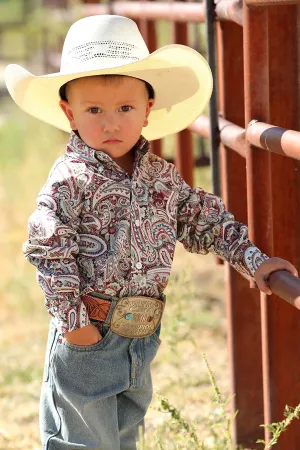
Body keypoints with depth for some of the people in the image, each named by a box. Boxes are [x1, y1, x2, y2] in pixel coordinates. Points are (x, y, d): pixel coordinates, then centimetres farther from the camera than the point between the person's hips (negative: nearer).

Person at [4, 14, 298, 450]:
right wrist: (72, 318, -17)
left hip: (142, 336, 6)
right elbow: (47, 247, -17)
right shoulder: (73, 178, -14)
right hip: (87, 337, -6)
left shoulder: (163, 176, 5)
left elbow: (204, 220, 16)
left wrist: (253, 259, 8)